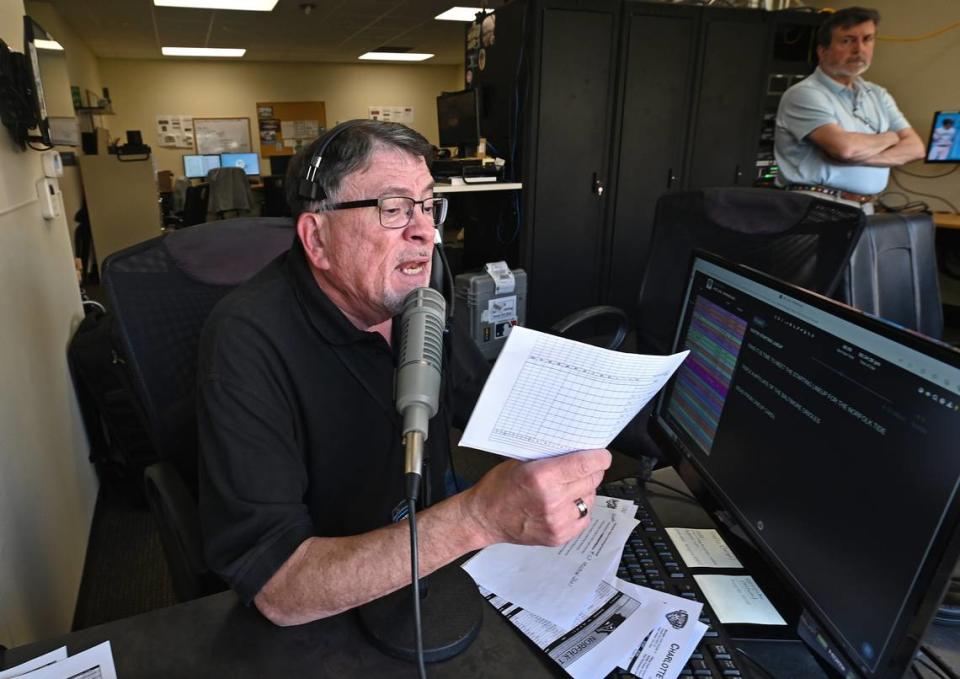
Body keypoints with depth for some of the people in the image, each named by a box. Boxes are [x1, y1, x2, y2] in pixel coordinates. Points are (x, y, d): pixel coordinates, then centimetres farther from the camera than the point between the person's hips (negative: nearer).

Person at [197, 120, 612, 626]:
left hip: (430, 572, 5)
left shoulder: (414, 298, -7)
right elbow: (276, 589, -32)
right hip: (319, 626, -5)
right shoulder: (249, 341, -27)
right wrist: (481, 518, -42)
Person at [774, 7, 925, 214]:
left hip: (865, 209, 6)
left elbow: (915, 147, 8)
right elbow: (844, 146, -17)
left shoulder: (878, 95, 16)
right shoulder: (804, 94, -6)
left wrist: (861, 156, -10)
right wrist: (889, 137, 3)